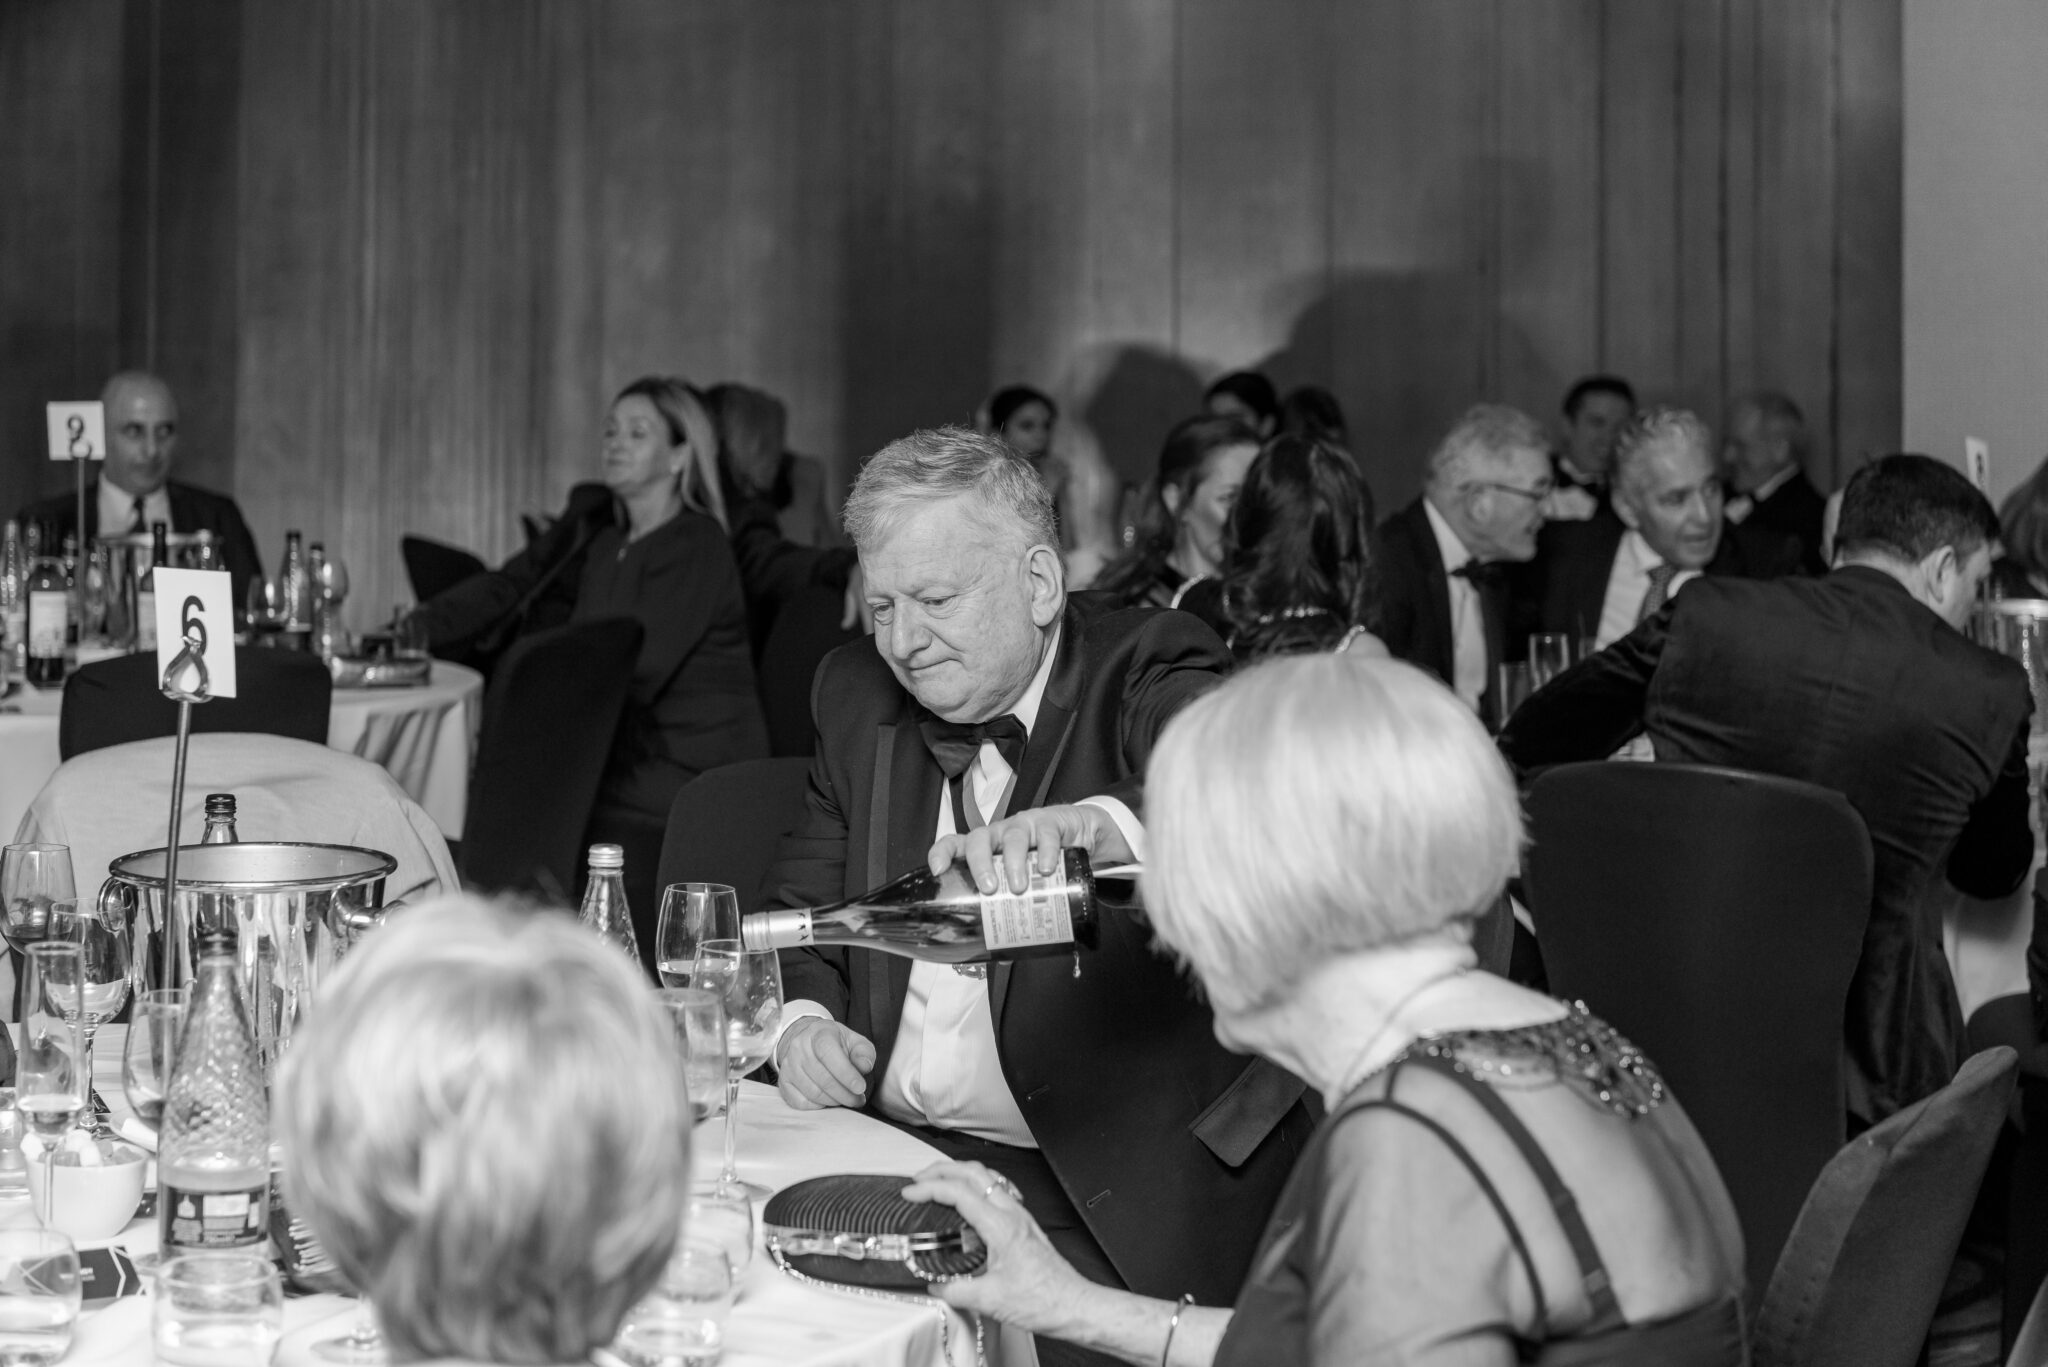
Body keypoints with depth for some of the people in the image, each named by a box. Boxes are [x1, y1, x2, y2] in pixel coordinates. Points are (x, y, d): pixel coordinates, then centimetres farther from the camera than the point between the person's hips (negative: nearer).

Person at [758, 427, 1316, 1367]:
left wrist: (1092, 825, -50)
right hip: (890, 1150, 5)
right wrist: (800, 1020, -5)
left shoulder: (1146, 674, -8)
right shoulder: (858, 694, 10)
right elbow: (798, 905, 17)